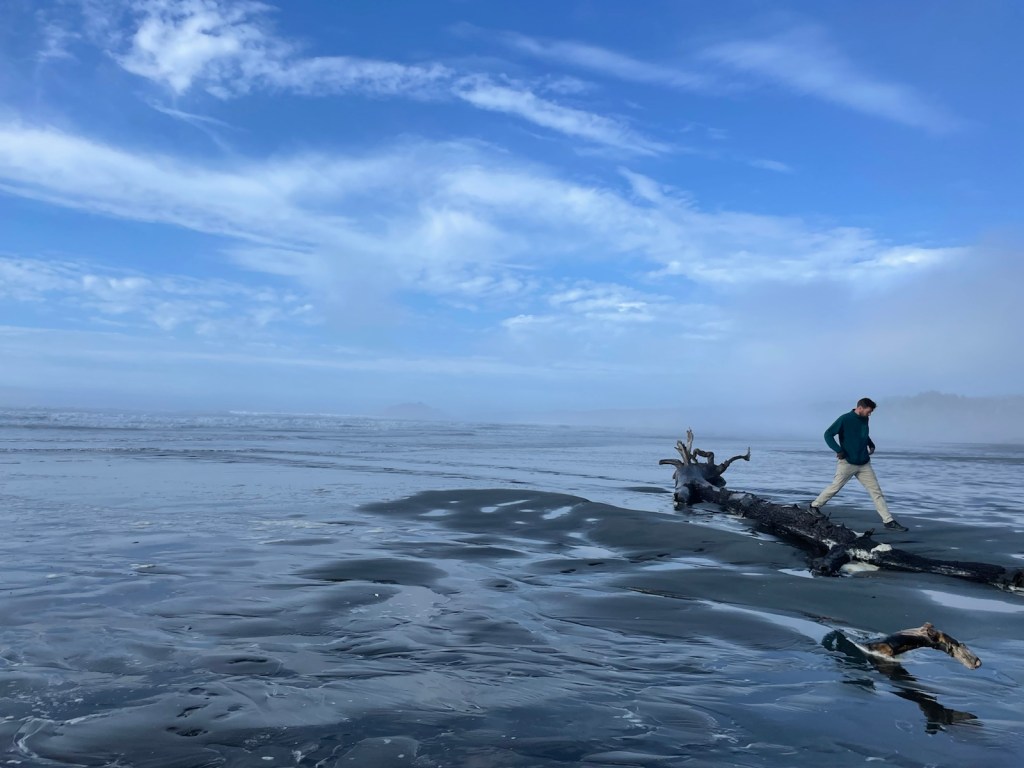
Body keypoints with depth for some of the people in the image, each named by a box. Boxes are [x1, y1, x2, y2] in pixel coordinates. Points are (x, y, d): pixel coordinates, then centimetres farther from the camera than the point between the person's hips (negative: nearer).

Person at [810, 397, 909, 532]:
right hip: (847, 463, -6)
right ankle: (815, 506, 25)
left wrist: (871, 444, 8)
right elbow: (828, 434, -15)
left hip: (864, 464, 6)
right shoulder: (844, 419, -14)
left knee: (876, 491, 2)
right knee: (835, 487, 5)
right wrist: (838, 450, -23)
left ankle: (889, 521, 4)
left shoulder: (864, 420, 6)